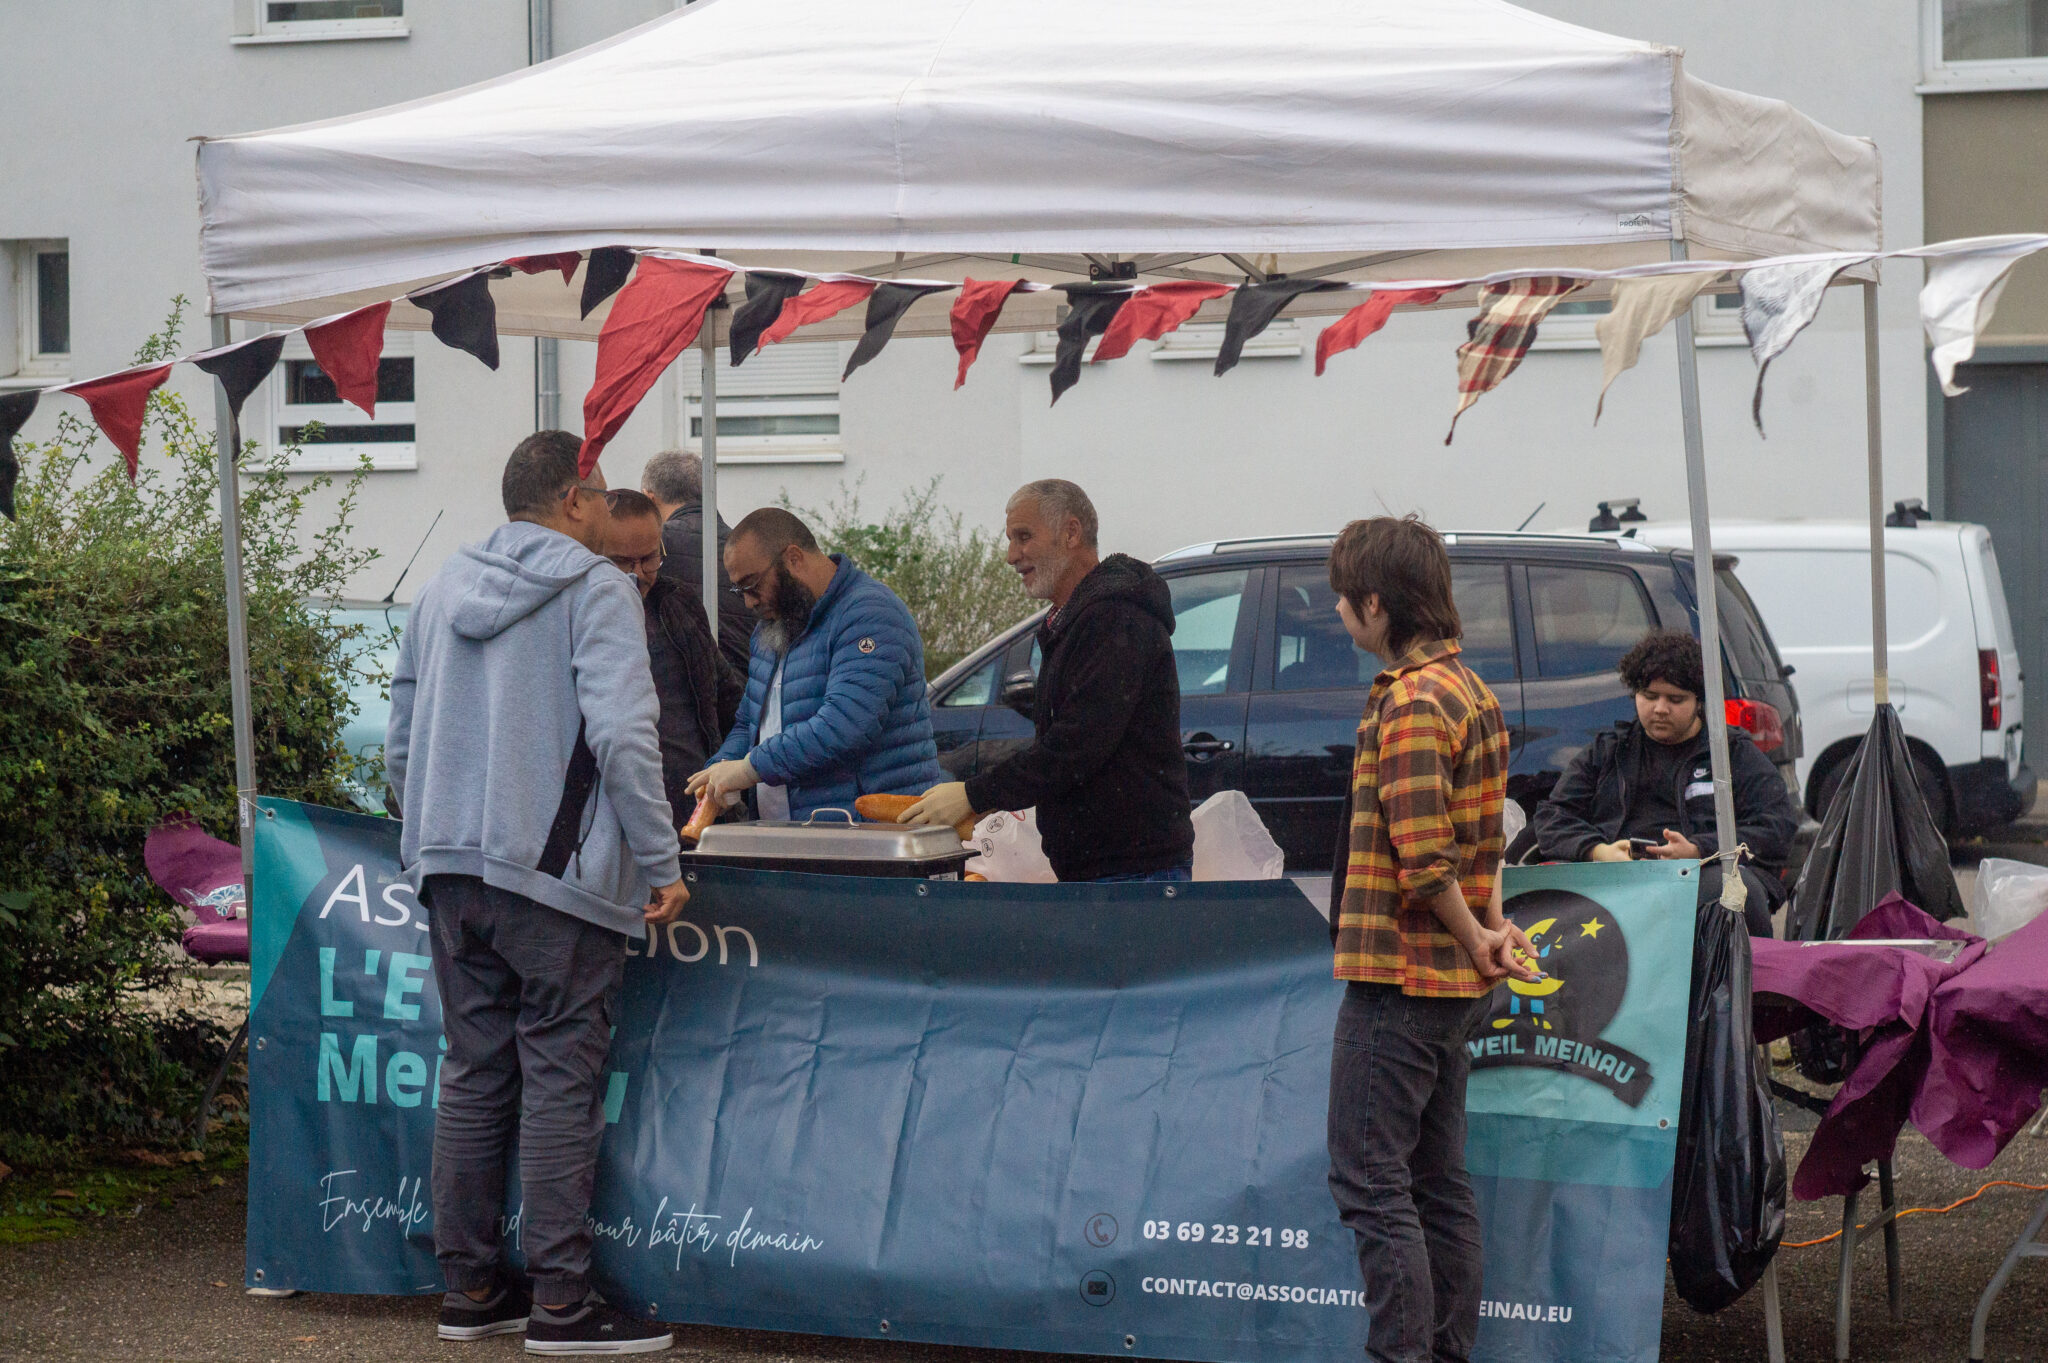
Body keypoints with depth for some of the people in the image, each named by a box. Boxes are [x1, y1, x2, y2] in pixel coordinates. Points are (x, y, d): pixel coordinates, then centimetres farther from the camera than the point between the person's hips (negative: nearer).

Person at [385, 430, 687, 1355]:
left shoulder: (444, 589, 15)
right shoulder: (594, 590, -6)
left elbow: (401, 742, 19)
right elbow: (621, 735, -17)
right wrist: (661, 863, -13)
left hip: (451, 871, 7)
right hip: (556, 875, -7)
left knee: (473, 1073, 12)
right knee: (560, 1079, -3)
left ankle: (470, 1288, 16)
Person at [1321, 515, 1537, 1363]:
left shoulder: (1410, 702, -17)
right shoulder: (1470, 689, 14)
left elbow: (1423, 862, -22)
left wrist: (1475, 938, -10)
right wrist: (1491, 928, 5)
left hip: (1397, 978, -10)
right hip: (1451, 981, 10)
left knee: (1369, 1181, -7)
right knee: (1438, 1181, 14)